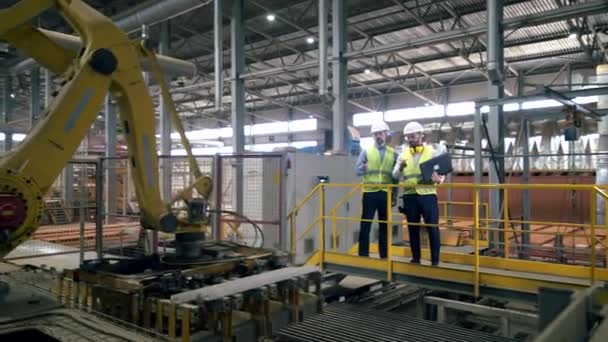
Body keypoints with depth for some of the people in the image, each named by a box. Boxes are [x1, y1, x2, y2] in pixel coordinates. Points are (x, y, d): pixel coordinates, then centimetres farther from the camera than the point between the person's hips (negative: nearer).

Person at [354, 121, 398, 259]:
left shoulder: (393, 153, 9)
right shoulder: (366, 151, 6)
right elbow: (357, 171, 1)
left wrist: (395, 195, 4)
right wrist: (364, 168, -22)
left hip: (386, 193, 1)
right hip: (370, 192, -1)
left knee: (384, 225, 8)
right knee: (365, 224, -2)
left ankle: (384, 256, 16)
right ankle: (363, 255, 5)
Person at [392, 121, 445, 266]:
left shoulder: (432, 152, 4)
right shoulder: (403, 154, 10)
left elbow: (441, 171, 3)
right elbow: (395, 175, 5)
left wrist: (439, 179, -21)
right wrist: (401, 168, -18)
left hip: (428, 195, -2)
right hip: (410, 196, 3)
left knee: (432, 228, -2)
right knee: (413, 228, 9)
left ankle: (435, 260, 8)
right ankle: (415, 258, 21)